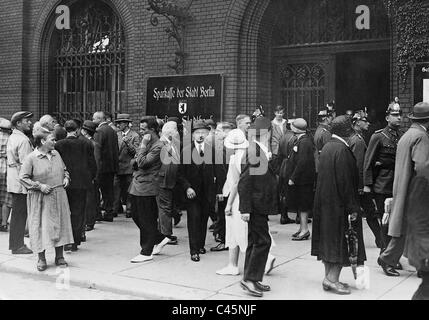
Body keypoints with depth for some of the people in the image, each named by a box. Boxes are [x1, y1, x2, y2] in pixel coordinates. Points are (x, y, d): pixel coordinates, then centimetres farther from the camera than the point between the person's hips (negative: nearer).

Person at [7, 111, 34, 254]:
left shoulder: (12, 138, 15)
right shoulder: (23, 140, -16)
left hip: (13, 180, 10)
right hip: (21, 181, -10)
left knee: (17, 213, 16)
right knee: (20, 214, -3)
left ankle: (15, 244, 24)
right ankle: (18, 246, 3)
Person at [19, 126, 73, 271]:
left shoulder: (56, 154, 8)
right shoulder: (31, 158, -10)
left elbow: (64, 169, 22)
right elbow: (23, 178, -10)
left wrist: (66, 178, 2)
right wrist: (39, 186, -16)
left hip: (59, 196, 5)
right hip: (41, 199, -5)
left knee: (60, 224, 8)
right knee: (41, 227, -1)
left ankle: (59, 256, 20)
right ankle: (41, 259, 12)